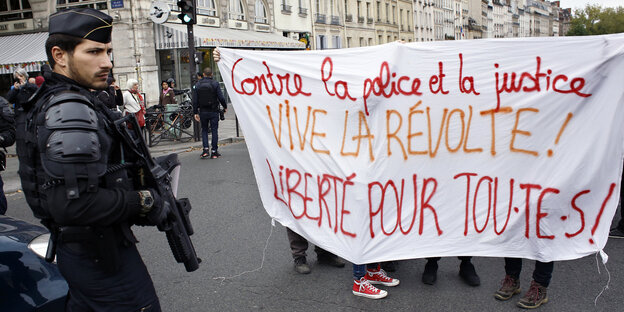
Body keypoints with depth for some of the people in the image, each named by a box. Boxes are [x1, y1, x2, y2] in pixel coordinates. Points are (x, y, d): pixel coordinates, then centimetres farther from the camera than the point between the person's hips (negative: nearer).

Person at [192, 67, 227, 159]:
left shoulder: (197, 85, 1)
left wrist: (195, 112, 6)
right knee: (214, 130, 4)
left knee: (204, 130, 14)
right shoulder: (215, 84, -6)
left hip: (203, 112, 2)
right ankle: (214, 152, 5)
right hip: (213, 111, -2)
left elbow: (195, 101, 0)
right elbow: (221, 98, -10)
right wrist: (225, 107, 5)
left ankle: (206, 149, -1)